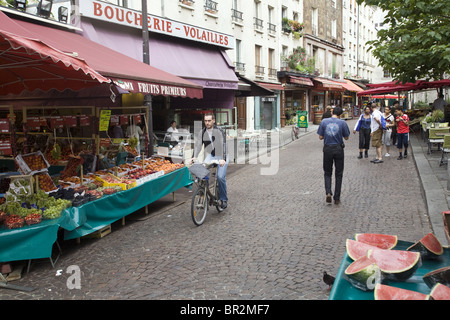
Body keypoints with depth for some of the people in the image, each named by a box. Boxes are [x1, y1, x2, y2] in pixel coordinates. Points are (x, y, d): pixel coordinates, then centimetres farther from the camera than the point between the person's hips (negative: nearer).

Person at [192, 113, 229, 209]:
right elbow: (198, 144, -4)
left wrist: (223, 159, -34)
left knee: (220, 177, -18)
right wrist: (194, 157, -20)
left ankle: (224, 199, 1)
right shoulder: (202, 132, 2)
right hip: (210, 155, 4)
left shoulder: (219, 131, -13)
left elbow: (223, 145, -22)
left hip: (221, 157, -4)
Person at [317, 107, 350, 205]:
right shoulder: (342, 123, -5)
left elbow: (320, 137, 0)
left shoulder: (324, 122, -1)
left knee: (327, 173, 14)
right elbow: (346, 137, 2)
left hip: (327, 149, 1)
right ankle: (337, 198, 11)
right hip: (338, 149, -1)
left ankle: (328, 192, -7)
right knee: (338, 174, 9)